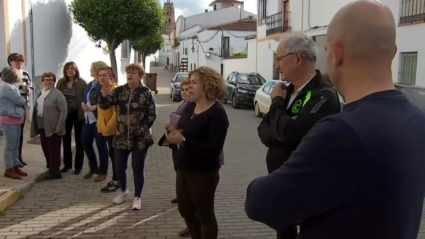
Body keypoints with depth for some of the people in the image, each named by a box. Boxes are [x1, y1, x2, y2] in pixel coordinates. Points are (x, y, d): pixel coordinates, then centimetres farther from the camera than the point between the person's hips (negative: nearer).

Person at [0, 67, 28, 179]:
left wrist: (23, 104, -4)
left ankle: (15, 167, 23)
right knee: (10, 146, -3)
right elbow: (20, 101, -15)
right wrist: (25, 102, 5)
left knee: (15, 145, 15)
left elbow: (17, 101, 15)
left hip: (15, 119, 10)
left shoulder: (9, 86, 16)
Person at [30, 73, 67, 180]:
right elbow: (37, 108, 18)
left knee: (54, 150, -2)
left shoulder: (57, 94, -11)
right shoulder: (41, 93, 14)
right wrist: (35, 125, 13)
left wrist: (59, 126, -20)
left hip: (53, 127, -8)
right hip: (42, 126, 8)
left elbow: (64, 111, -16)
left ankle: (55, 172, 7)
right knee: (45, 148, 14)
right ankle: (51, 168, 26)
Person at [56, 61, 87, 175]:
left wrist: (85, 112, -16)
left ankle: (78, 166, 15)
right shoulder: (61, 82, 2)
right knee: (66, 140, 12)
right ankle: (67, 164, 26)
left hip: (78, 114, -4)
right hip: (65, 114, 4)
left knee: (79, 140, 6)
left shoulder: (81, 83, -8)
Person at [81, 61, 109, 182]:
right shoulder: (90, 84, 16)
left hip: (98, 119, -9)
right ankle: (93, 168, 31)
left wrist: (94, 107, -21)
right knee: (85, 142, 14)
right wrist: (83, 104, -3)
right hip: (88, 118, 9)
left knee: (101, 145, 0)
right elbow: (84, 98, 18)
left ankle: (102, 172, 13)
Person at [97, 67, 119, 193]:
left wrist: (109, 125, -21)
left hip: (114, 129, -9)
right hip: (106, 129, 9)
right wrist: (101, 125, 18)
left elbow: (117, 111, -22)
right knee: (112, 154, 14)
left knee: (114, 154, -2)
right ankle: (115, 180, 24)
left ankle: (116, 182, 8)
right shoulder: (103, 90, 14)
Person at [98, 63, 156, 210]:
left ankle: (137, 197, 18)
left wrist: (143, 129, -15)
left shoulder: (145, 92, -7)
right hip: (121, 137, 3)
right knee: (119, 166, 11)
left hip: (140, 138, -3)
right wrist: (104, 95, -24)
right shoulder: (119, 91, 1)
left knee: (138, 167, 2)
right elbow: (104, 106, -4)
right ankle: (123, 191, 36)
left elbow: (152, 114, -6)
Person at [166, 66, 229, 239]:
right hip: (184, 169, 8)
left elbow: (214, 148, -25)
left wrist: (183, 140, -28)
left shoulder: (217, 113, -18)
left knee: (205, 214, 9)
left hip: (204, 173, -8)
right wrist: (173, 132, -12)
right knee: (185, 210, 21)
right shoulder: (190, 107, 5)